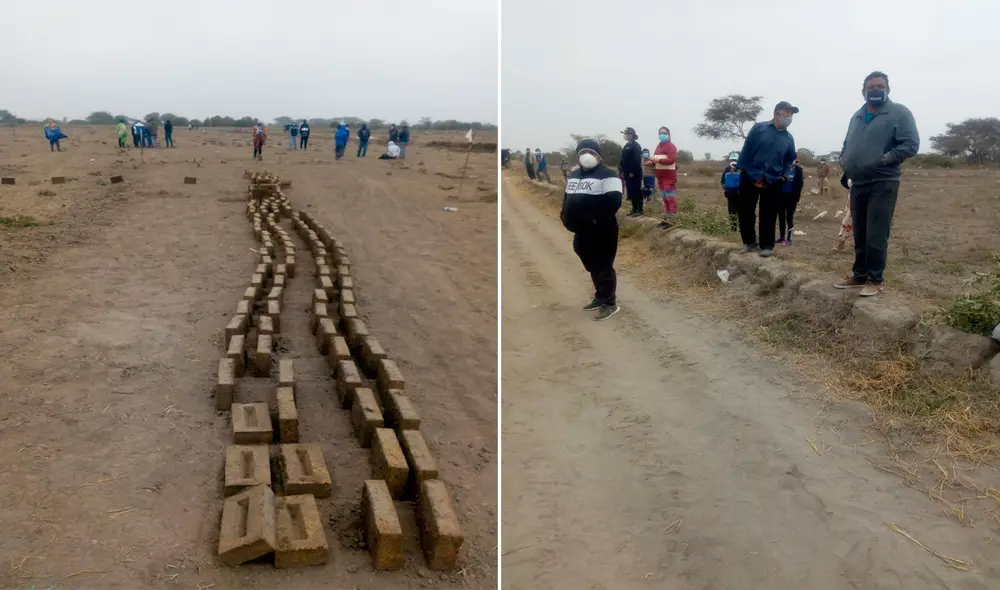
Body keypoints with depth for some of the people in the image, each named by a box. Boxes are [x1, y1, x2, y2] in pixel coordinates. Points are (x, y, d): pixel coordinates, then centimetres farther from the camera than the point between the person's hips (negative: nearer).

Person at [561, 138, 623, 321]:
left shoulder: (607, 175, -12)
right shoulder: (574, 174, 16)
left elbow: (613, 201, -22)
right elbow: (567, 198, 23)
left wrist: (596, 220, -25)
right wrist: (565, 216, 8)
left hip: (601, 232, -8)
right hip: (582, 231, 8)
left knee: (603, 268, -3)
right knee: (592, 267, 18)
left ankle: (610, 303, 6)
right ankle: (600, 297, 31)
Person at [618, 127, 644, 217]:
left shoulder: (636, 146, -12)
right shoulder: (627, 145, 16)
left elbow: (637, 160, -19)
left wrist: (632, 172, -22)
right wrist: (622, 171, 14)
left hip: (635, 173, -9)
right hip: (628, 173, 9)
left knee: (636, 191, -5)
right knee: (630, 191, 11)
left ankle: (639, 210, -1)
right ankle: (634, 209, 18)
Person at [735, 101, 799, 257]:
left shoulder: (788, 138, 7)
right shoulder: (759, 128, -5)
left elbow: (789, 160, 17)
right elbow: (746, 150, -4)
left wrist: (784, 176, 3)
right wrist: (742, 169, -7)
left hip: (773, 182, 2)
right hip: (750, 177, -2)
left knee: (768, 216, 3)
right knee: (745, 212, 3)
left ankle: (767, 246, 12)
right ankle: (749, 242, 18)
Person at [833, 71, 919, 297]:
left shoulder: (899, 113, -4)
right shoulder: (857, 116, 16)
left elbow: (911, 145, -12)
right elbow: (847, 145, 27)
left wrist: (882, 160, -18)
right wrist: (844, 164, 8)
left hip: (883, 184, -6)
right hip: (858, 184, 6)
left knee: (876, 235, -8)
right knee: (860, 234, 12)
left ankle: (876, 279, 1)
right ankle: (860, 275, 21)